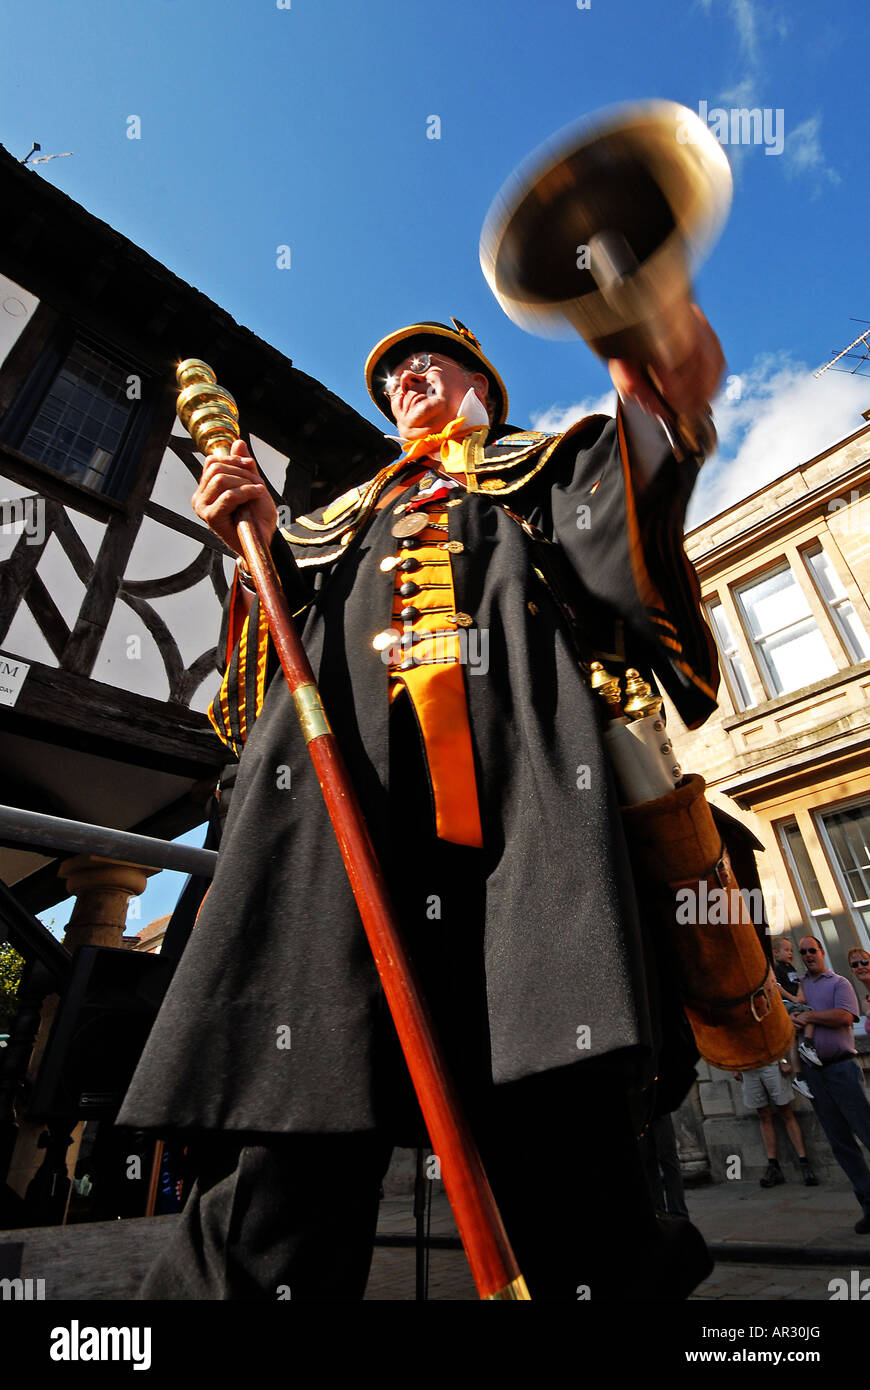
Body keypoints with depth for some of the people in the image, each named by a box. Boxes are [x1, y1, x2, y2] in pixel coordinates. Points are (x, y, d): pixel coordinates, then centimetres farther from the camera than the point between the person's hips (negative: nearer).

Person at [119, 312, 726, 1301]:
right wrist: (263, 543, 11)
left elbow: (614, 558, 8)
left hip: (514, 765, -2)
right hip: (347, 770, 3)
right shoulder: (351, 512, 39)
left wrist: (649, 410, -9)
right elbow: (300, 624, 27)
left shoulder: (539, 470, 30)